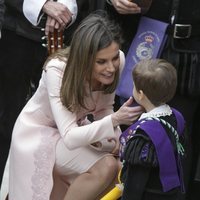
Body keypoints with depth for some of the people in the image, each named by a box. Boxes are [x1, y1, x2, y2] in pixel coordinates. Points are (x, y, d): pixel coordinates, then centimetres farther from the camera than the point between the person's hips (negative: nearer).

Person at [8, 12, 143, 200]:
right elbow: (69, 138, -39)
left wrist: (117, 138, -24)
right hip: (39, 132, -6)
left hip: (75, 129, 6)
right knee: (107, 166, -25)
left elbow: (103, 109, -5)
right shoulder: (57, 69, -35)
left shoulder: (116, 61, -21)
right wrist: (115, 120, -49)